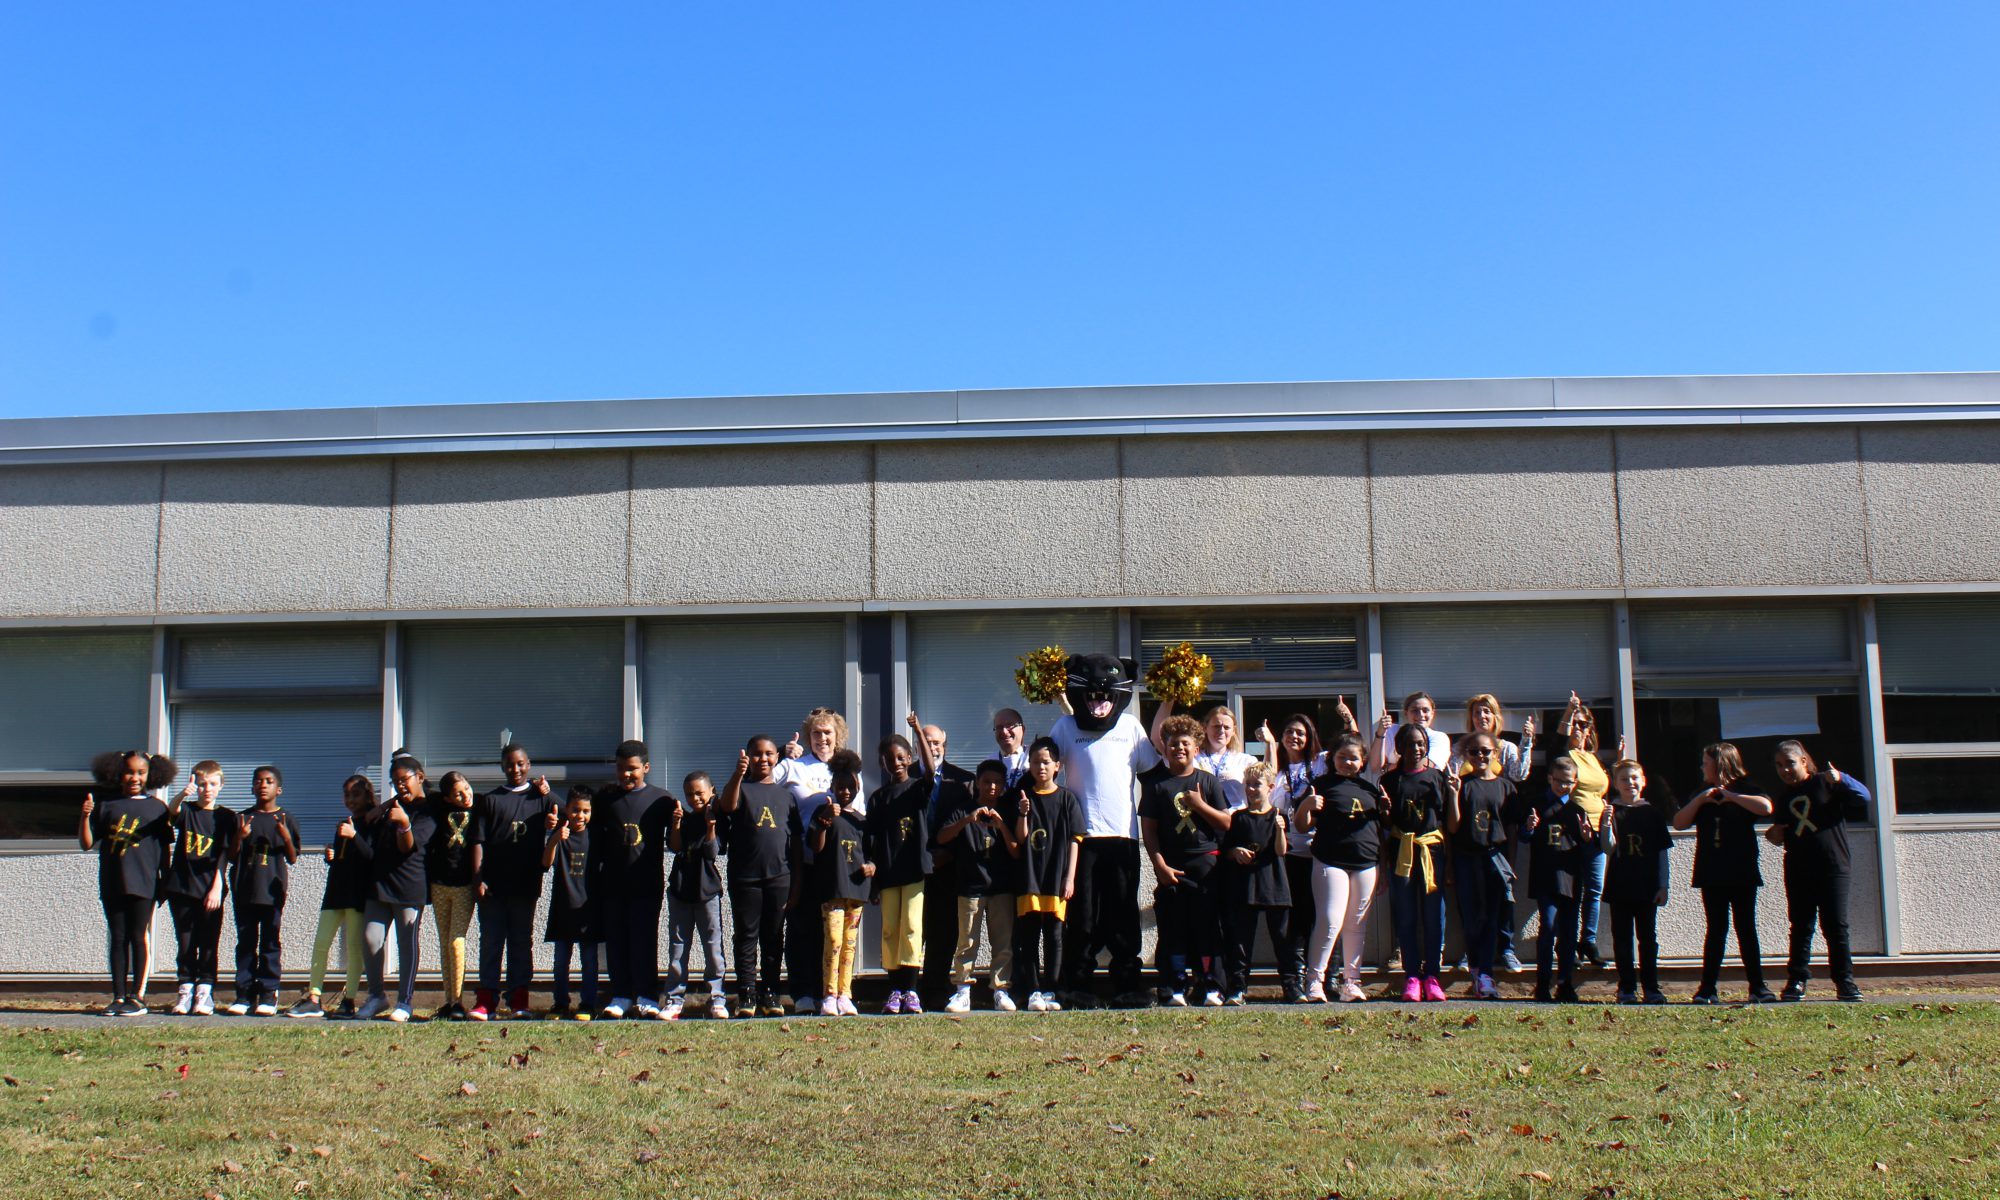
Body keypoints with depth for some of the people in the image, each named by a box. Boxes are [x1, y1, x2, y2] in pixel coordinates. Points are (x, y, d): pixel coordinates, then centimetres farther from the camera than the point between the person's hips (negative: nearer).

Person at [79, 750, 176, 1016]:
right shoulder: (107, 807, 10)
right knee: (117, 938, 5)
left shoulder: (157, 807, 7)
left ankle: (138, 996, 1)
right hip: (112, 882, 2)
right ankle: (118, 997, 8)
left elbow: (164, 848, 9)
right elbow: (86, 844, 7)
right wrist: (85, 816, -8)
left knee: (138, 936, -2)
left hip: (143, 882, -2)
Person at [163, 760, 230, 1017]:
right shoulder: (187, 810, 6)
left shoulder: (225, 817, 4)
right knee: (185, 943, 5)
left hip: (210, 890, -1)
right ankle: (184, 991, 11)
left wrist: (217, 887, -9)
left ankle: (205, 994, 4)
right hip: (181, 889, 1)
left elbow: (224, 855, 0)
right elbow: (173, 813, -18)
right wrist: (183, 795, -40)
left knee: (208, 944, -1)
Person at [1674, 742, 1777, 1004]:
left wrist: (1730, 796, -17)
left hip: (1742, 874, -3)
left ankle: (1757, 987, 5)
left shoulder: (1744, 790, 2)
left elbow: (1766, 807, -18)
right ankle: (1707, 988, 1)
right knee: (1716, 930, 3)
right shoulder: (1701, 796, 13)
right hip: (1712, 875, 3)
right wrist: (1700, 800, -8)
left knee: (1746, 929, 1)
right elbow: (1679, 823, 3)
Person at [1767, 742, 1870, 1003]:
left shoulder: (1826, 783, 0)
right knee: (1801, 927, 5)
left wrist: (1841, 780, -25)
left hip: (1834, 869, -4)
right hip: (1798, 872, 4)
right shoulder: (1784, 797, 16)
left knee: (1836, 927, -2)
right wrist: (1775, 836, 4)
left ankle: (1845, 981, 5)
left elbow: (1864, 797, -10)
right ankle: (1797, 980, 8)